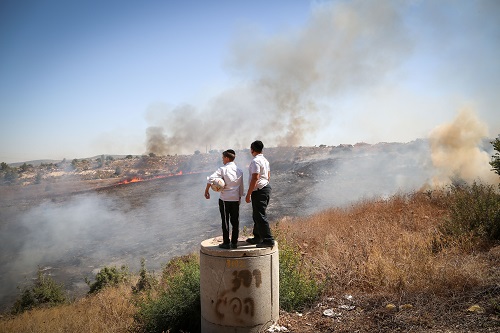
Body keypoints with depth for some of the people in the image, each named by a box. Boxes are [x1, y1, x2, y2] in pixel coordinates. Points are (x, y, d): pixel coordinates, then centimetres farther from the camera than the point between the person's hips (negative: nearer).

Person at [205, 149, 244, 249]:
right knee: (235, 221, 9)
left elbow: (210, 179, -20)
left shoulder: (223, 169, -10)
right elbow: (241, 186, 10)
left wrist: (206, 191, -9)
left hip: (224, 199, -4)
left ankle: (226, 243, 8)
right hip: (236, 199, 4)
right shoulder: (239, 171, 5)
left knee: (225, 221, 4)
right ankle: (234, 243, 14)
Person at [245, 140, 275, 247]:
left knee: (260, 216, -6)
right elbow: (268, 176, 21)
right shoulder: (265, 160, 15)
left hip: (259, 190, -10)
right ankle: (257, 237, 29)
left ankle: (268, 240, -4)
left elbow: (255, 178, -22)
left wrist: (248, 194, -19)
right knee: (257, 215, 19)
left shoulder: (255, 161, -16)